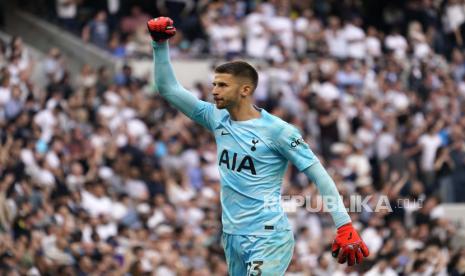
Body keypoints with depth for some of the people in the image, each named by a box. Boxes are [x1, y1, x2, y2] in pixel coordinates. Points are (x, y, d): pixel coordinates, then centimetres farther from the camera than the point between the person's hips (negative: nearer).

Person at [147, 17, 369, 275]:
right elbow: (168, 88, 10)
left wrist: (345, 227, -18)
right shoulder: (218, 119, 6)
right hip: (232, 235, 7)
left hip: (268, 237, -7)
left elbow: (319, 175, -11)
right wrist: (160, 43, -1)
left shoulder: (277, 130, -11)